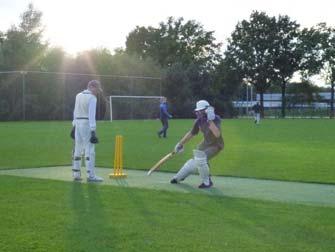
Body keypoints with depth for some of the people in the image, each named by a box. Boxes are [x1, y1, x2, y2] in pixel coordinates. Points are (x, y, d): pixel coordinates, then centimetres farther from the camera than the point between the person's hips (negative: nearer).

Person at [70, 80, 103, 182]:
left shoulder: (78, 95, 12)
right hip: (87, 124, -8)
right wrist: (93, 131, -18)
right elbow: (91, 115, -16)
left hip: (77, 124, 8)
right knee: (89, 150, -7)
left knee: (78, 150, 11)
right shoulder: (92, 98, -11)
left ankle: (76, 174, 14)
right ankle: (91, 176, -8)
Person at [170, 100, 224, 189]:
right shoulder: (199, 121, -10)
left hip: (216, 145, -7)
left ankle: (207, 182, -4)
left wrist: (210, 121, -47)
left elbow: (217, 134, -43)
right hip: (206, 143, 7)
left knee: (200, 159, -24)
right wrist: (180, 144, 11)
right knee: (194, 160, 13)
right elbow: (191, 133, 5)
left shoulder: (216, 119, -28)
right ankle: (178, 177, 34)